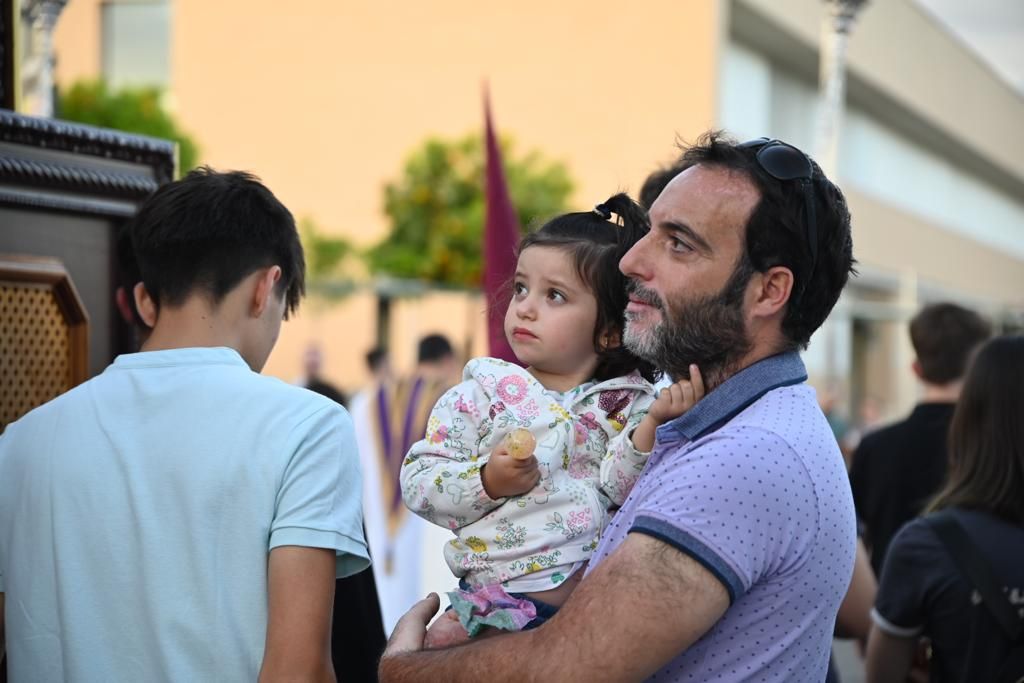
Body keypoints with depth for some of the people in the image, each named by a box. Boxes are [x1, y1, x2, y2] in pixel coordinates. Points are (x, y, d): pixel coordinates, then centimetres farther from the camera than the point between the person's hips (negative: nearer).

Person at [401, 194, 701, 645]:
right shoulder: (482, 395, 5)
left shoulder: (626, 405, 6)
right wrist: (486, 481, -14)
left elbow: (622, 489, -9)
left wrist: (653, 422, -22)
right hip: (499, 600, -1)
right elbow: (417, 481, 1)